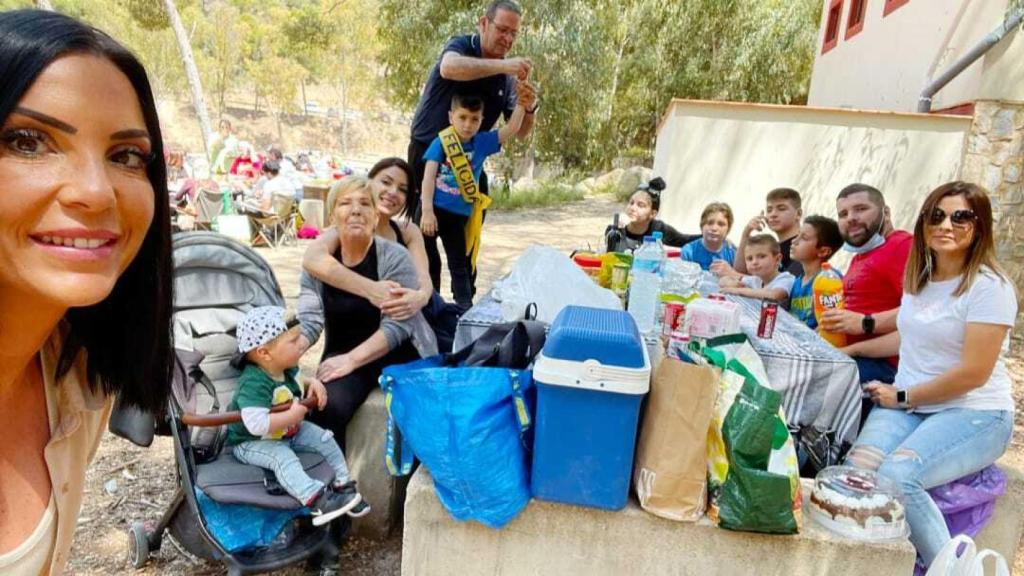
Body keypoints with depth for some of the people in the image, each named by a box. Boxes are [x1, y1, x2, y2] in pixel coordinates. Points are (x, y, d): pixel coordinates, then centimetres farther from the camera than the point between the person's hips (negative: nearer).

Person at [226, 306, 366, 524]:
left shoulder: (286, 369, -7)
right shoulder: (254, 384, -34)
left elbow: (297, 379, 19)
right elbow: (256, 424, -44)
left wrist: (313, 383, -3)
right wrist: (292, 416, -36)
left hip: (288, 431, 8)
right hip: (251, 442, -8)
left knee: (324, 439, -2)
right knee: (283, 457, -33)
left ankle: (343, 484, 5)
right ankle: (315, 499, -44)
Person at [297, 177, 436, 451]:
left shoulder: (395, 257, -9)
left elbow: (396, 325, -17)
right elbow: (309, 321, -9)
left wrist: (351, 359, -26)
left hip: (400, 354, -2)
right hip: (343, 354, 2)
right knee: (326, 407, -25)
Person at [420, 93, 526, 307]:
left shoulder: (483, 142, 0)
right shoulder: (441, 141, -6)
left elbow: (512, 128, -4)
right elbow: (428, 177, -10)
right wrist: (427, 211, -17)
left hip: (458, 215, 1)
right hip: (433, 210, -1)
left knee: (460, 264, 11)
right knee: (427, 260, 10)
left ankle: (466, 308, 17)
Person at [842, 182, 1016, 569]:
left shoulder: (989, 287, -11)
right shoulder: (918, 276, 10)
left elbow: (973, 374, -15)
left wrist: (901, 397, -9)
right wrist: (848, 350, 23)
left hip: (973, 414, -5)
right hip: (907, 404, 6)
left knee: (897, 476, -31)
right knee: (857, 469, -23)